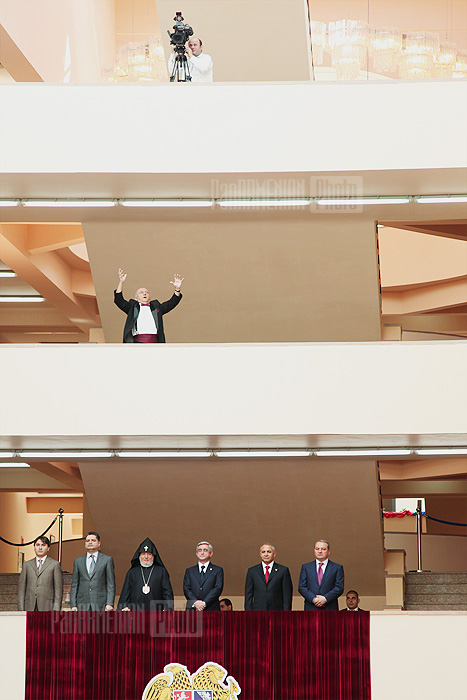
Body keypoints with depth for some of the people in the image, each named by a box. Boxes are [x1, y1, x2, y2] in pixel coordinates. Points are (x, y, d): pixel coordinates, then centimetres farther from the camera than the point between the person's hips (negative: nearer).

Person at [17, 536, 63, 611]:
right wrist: (21, 610, 4)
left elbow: (58, 589, 3)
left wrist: (56, 610, -6)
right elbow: (21, 588, 13)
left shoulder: (55, 564, 8)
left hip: (47, 608, -2)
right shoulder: (27, 565, 17)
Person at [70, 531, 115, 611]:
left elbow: (111, 585, 3)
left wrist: (109, 604, -8)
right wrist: (73, 605, 2)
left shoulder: (107, 559, 8)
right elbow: (74, 585, 13)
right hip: (82, 604, 2)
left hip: (100, 604, -2)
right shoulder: (78, 561, 15)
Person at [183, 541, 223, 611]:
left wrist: (204, 603, -12)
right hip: (192, 609, 1)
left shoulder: (218, 570, 11)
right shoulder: (189, 571, 18)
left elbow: (218, 588, 0)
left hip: (211, 610, -1)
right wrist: (195, 602, -12)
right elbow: (186, 589, 7)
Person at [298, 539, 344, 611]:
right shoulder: (306, 567, 13)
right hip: (311, 609, 1)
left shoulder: (337, 568, 8)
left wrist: (325, 598, -14)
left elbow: (339, 588, 0)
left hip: (330, 610, -1)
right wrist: (313, 599, -11)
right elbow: (301, 587, 6)